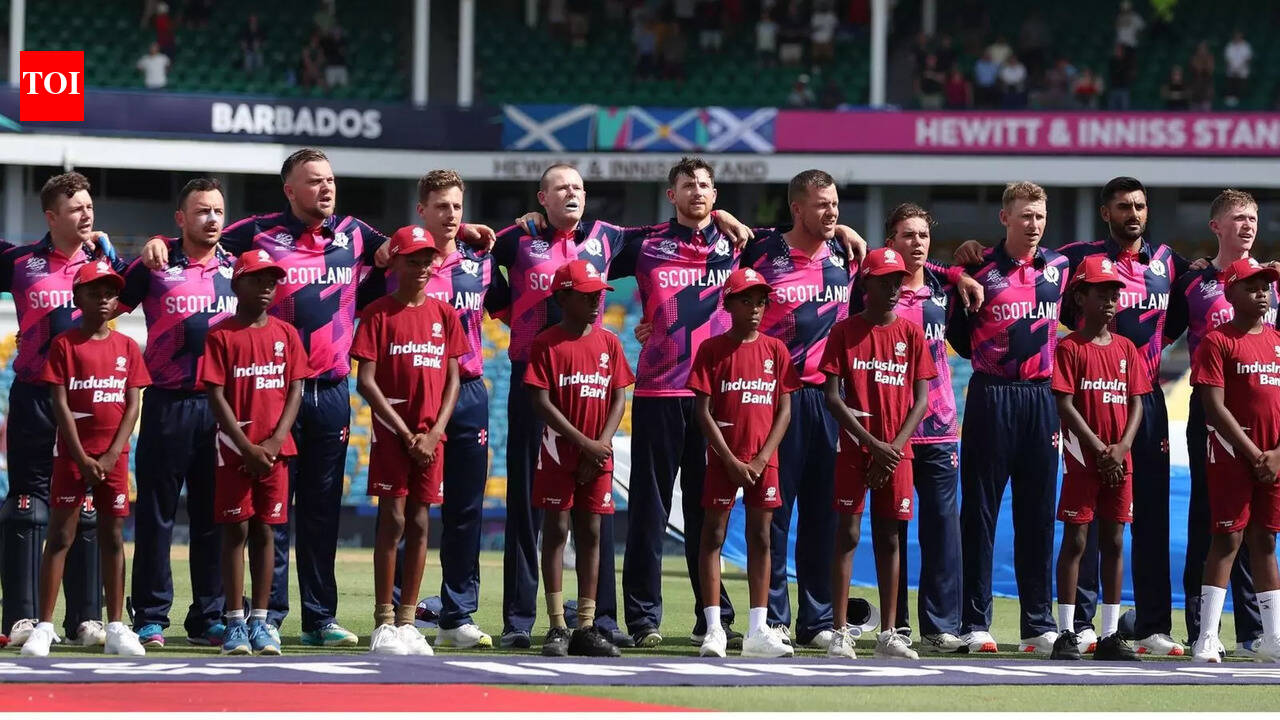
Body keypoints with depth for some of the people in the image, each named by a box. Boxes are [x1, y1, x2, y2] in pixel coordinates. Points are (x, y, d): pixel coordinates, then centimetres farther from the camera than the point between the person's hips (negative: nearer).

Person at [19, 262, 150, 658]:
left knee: (113, 537, 5)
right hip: (72, 453, -3)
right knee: (60, 536, -4)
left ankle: (116, 629, 7)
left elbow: (132, 406, 3)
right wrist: (82, 458, -13)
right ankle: (44, 626, -5)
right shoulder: (65, 344, -2)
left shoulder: (127, 347, 6)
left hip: (114, 456, 3)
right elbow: (60, 405, -7)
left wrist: (112, 455, -8)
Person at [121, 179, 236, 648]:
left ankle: (208, 618, 11)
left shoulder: (236, 270, 10)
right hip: (167, 404, -3)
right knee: (157, 515, 0)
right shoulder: (156, 267, 0)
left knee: (214, 516, 6)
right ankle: (151, 618, 4)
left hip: (222, 403, 3)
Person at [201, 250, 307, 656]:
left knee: (265, 531, 4)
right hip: (236, 449, -3)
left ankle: (260, 622, 7)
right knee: (236, 531, -2)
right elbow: (217, 397, -7)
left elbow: (295, 392, 4)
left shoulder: (286, 335, 7)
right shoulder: (221, 336, -3)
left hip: (275, 449, 3)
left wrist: (273, 444, -8)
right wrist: (248, 448, -13)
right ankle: (235, 623, 0)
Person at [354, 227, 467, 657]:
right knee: (393, 521, -7)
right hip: (392, 432, -4)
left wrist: (434, 434, -5)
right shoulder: (379, 314, -3)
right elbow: (366, 382, -8)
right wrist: (407, 434, -11)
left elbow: (452, 380, 8)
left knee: (419, 524, 4)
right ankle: (383, 625, -5)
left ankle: (407, 622, 8)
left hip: (431, 437, 4)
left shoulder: (444, 314, 8)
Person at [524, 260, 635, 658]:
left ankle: (586, 626, 8)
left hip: (598, 457, 4)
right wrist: (584, 443, -14)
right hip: (559, 453, -4)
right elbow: (541, 401, -10)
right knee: (556, 531, -3)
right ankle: (557, 626, -2)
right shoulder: (547, 344, -5)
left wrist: (601, 445, -7)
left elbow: (618, 398, 7)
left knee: (590, 533, 6)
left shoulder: (608, 342, 8)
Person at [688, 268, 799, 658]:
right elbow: (703, 412, -5)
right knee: (713, 536, -2)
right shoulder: (713, 349, -2)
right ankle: (714, 629, -1)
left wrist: (762, 458, -7)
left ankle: (757, 631, 6)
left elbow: (784, 410, 4)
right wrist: (731, 460, -12)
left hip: (764, 461, 3)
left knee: (761, 539, 4)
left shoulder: (775, 350, 6)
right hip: (723, 459, -3)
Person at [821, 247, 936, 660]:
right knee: (848, 533, -4)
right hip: (854, 450, -3)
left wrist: (894, 447, -8)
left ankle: (889, 634, 7)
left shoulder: (911, 334, 7)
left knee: (889, 537, 5)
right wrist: (873, 443, -12)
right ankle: (840, 631, -5)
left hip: (897, 452, 3)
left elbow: (920, 399, 5)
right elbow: (832, 397, -5)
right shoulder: (845, 332, -1)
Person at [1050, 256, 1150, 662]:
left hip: (1119, 461, 5)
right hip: (1083, 459, -5)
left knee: (1115, 542, 6)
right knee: (1075, 540, -4)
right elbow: (1065, 405, -10)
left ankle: (1110, 634, 10)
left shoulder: (1125, 349, 10)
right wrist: (1100, 451, -14)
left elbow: (1136, 403, 7)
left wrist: (1121, 449, -9)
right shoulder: (1070, 348, -5)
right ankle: (1066, 634, -2)